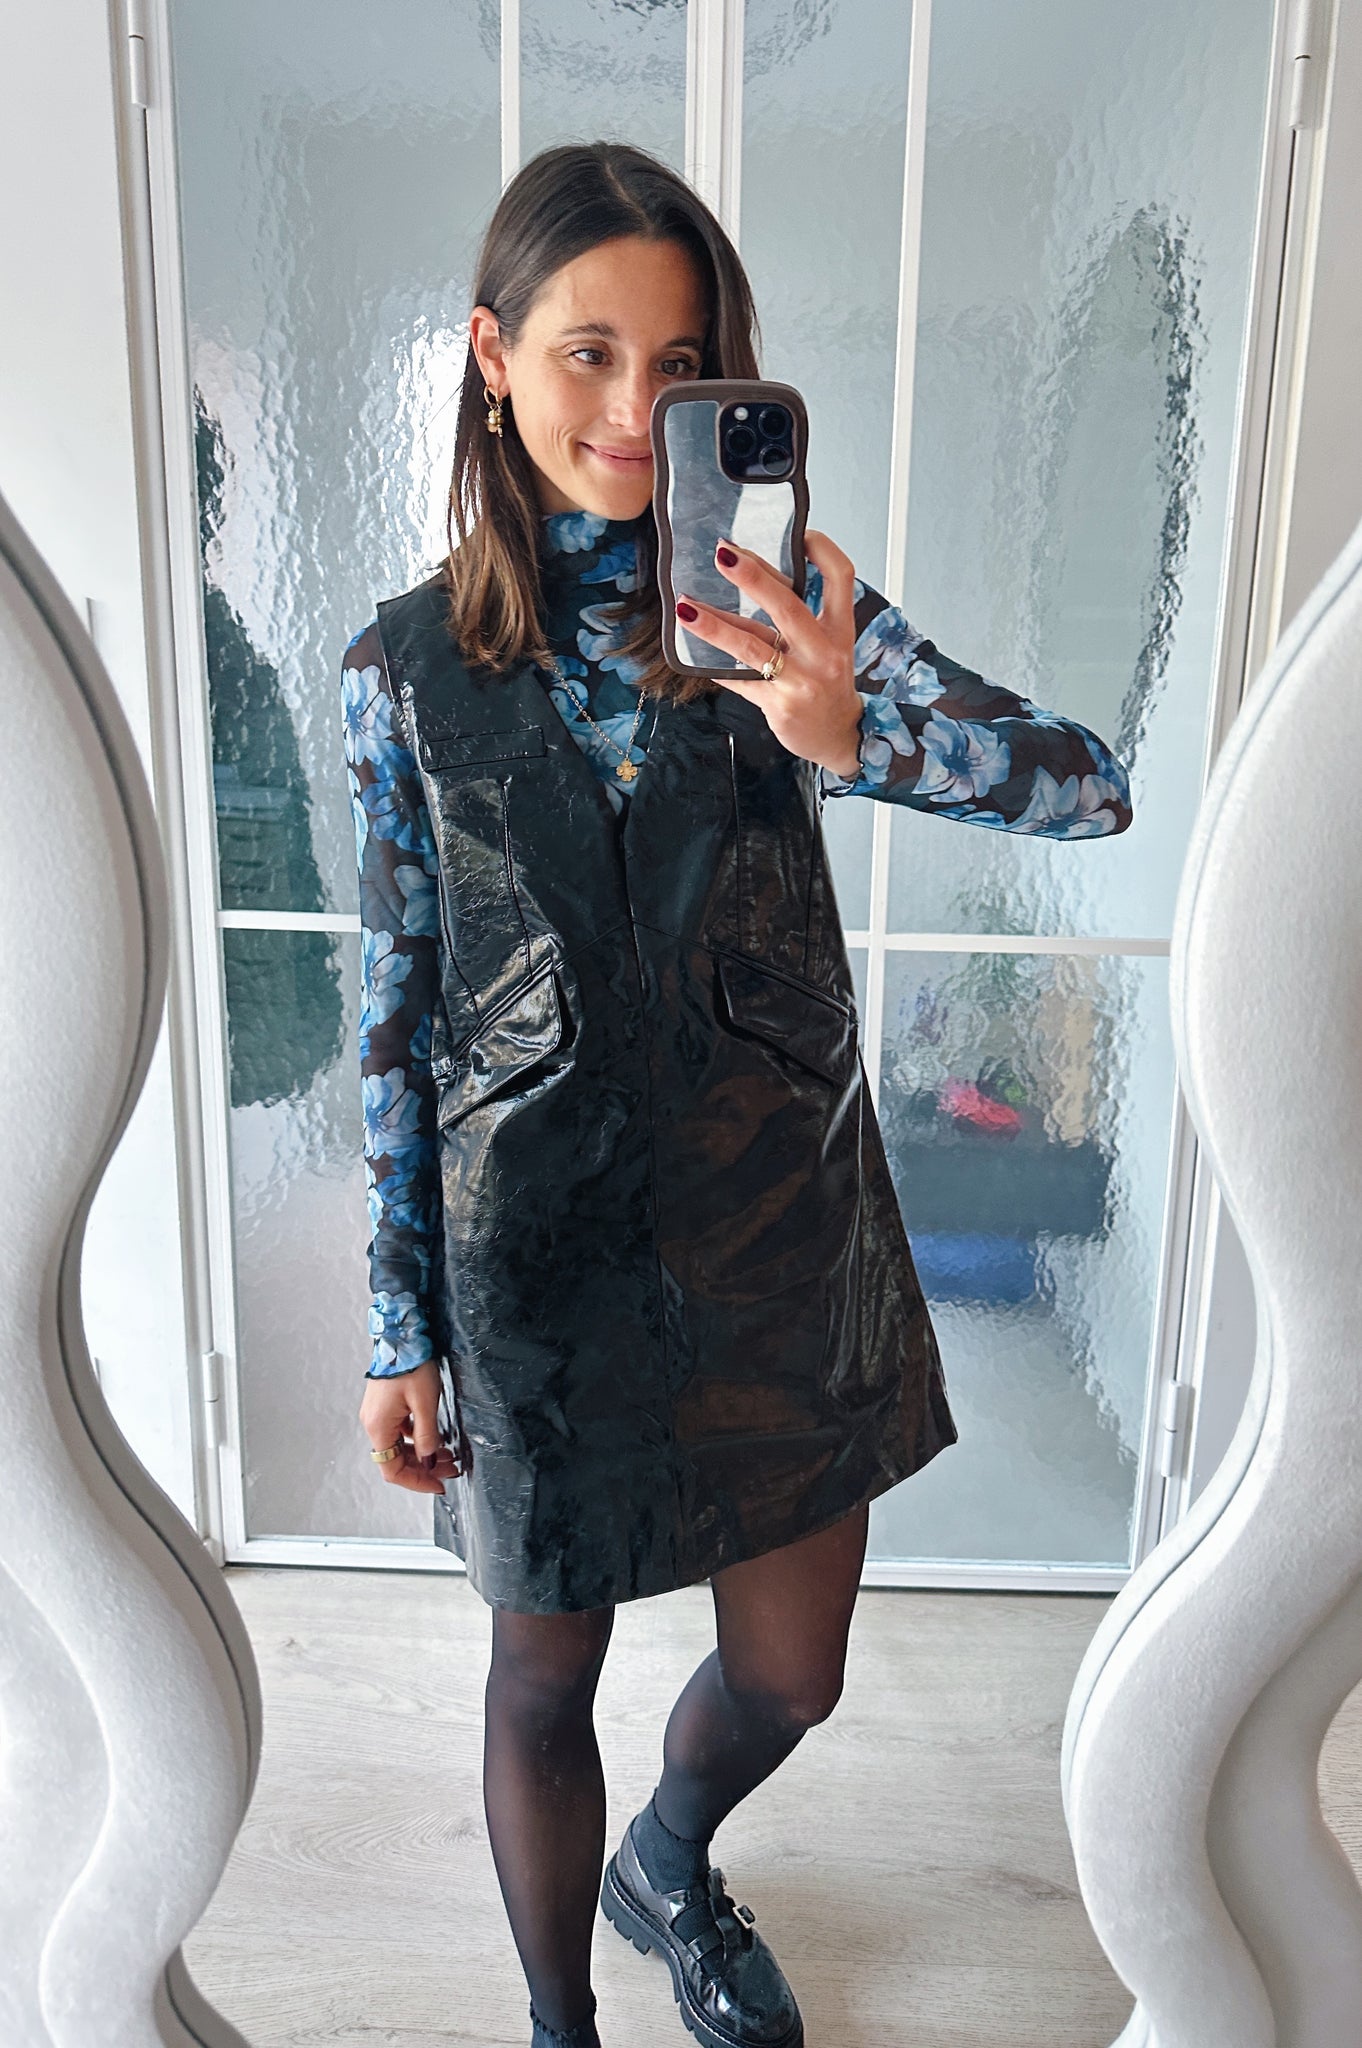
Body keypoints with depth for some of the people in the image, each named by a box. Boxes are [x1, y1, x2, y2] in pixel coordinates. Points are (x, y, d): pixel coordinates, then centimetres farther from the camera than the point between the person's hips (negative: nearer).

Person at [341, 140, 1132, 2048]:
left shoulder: (786, 608, -4)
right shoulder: (408, 666, -4)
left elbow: (1094, 786, -14)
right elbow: (399, 1007, -1)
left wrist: (853, 732, -34)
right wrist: (400, 1329, 0)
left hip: (786, 1222, 2)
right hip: (542, 1245, -1)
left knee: (792, 1678, 18)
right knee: (548, 1678, 17)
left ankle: (666, 1866, 55)